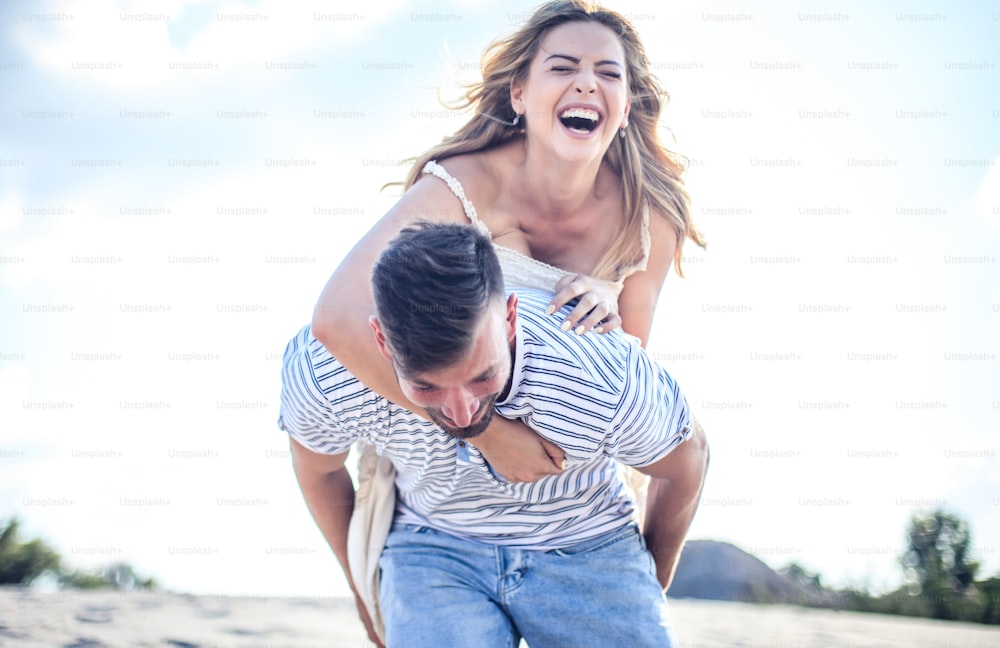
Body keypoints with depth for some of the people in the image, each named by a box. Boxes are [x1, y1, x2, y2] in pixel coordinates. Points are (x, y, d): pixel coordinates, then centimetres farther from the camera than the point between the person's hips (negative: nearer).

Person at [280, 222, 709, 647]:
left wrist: (655, 576, 12)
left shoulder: (612, 383, -31)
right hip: (432, 544, 1)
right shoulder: (317, 372, -26)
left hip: (585, 548, -1)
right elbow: (318, 469, 0)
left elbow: (686, 463, -6)